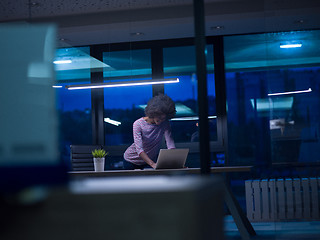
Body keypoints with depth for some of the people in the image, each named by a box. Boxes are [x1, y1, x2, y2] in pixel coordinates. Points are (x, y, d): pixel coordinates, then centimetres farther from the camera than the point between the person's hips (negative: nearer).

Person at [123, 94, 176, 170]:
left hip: (149, 161, 3)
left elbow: (170, 144, -25)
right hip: (132, 161, -2)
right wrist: (152, 164, -47)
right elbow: (139, 149, -34)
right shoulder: (138, 124, -25)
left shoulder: (165, 124, -16)